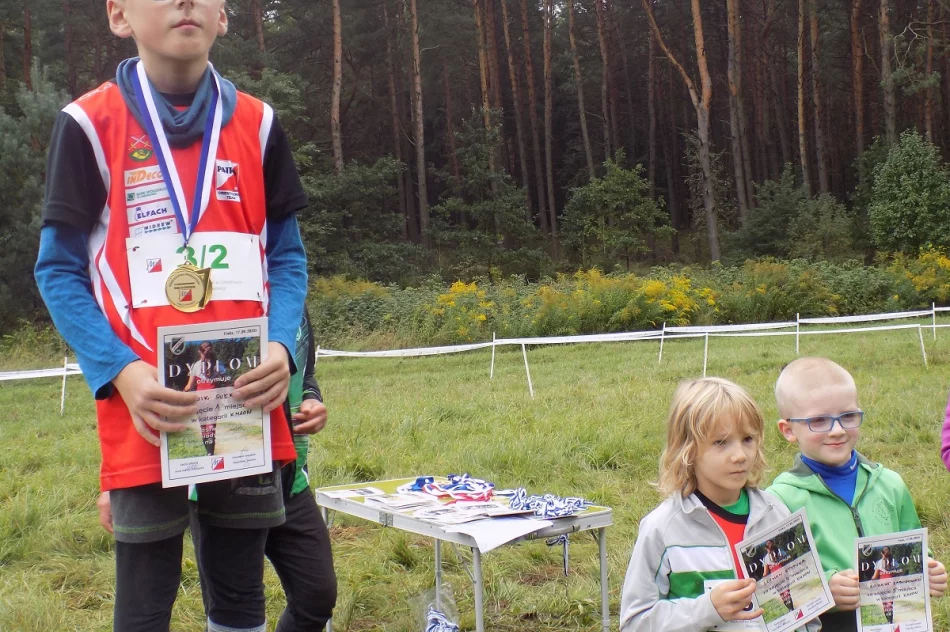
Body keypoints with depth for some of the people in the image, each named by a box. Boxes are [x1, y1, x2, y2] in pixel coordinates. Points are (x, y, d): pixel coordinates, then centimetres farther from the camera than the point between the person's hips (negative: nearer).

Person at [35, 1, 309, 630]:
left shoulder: (258, 124, 7)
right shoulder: (90, 124, -2)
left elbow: (287, 256, 10)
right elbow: (58, 270, 0)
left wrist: (281, 347, -9)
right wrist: (120, 371, -15)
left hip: (246, 408, 3)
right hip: (145, 414, -2)